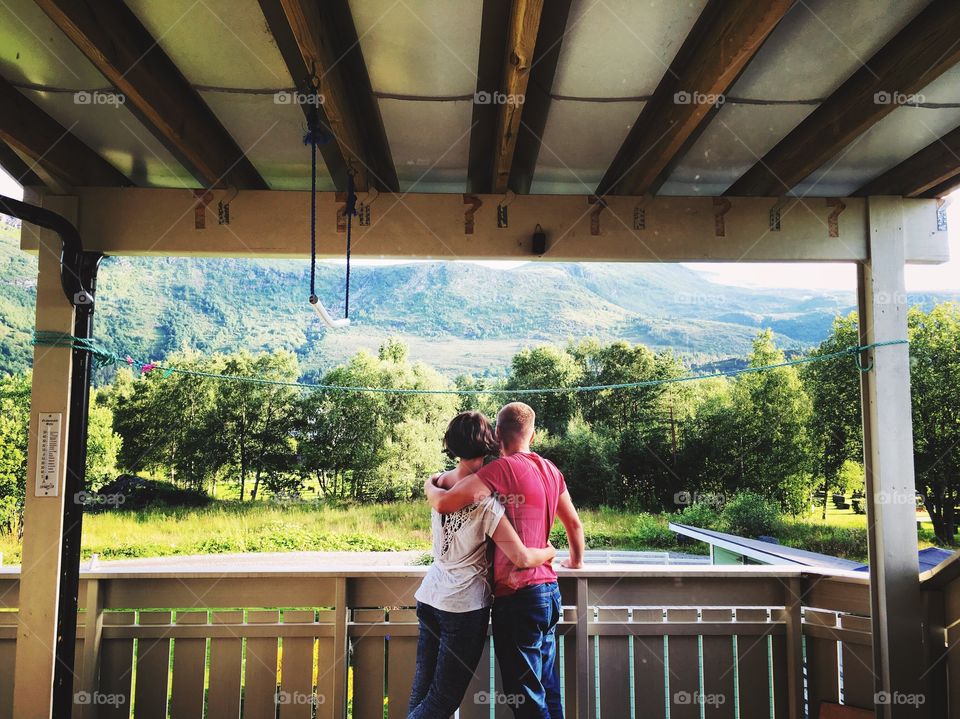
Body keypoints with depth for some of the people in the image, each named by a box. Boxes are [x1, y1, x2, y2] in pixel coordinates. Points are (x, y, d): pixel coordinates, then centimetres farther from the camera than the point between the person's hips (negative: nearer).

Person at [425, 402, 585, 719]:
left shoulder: (502, 468, -15)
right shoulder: (550, 470, 7)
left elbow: (444, 503, -21)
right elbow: (574, 523, 19)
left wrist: (430, 486, 2)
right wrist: (576, 561, 37)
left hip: (516, 596, -8)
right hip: (548, 589, 8)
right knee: (547, 690, 19)